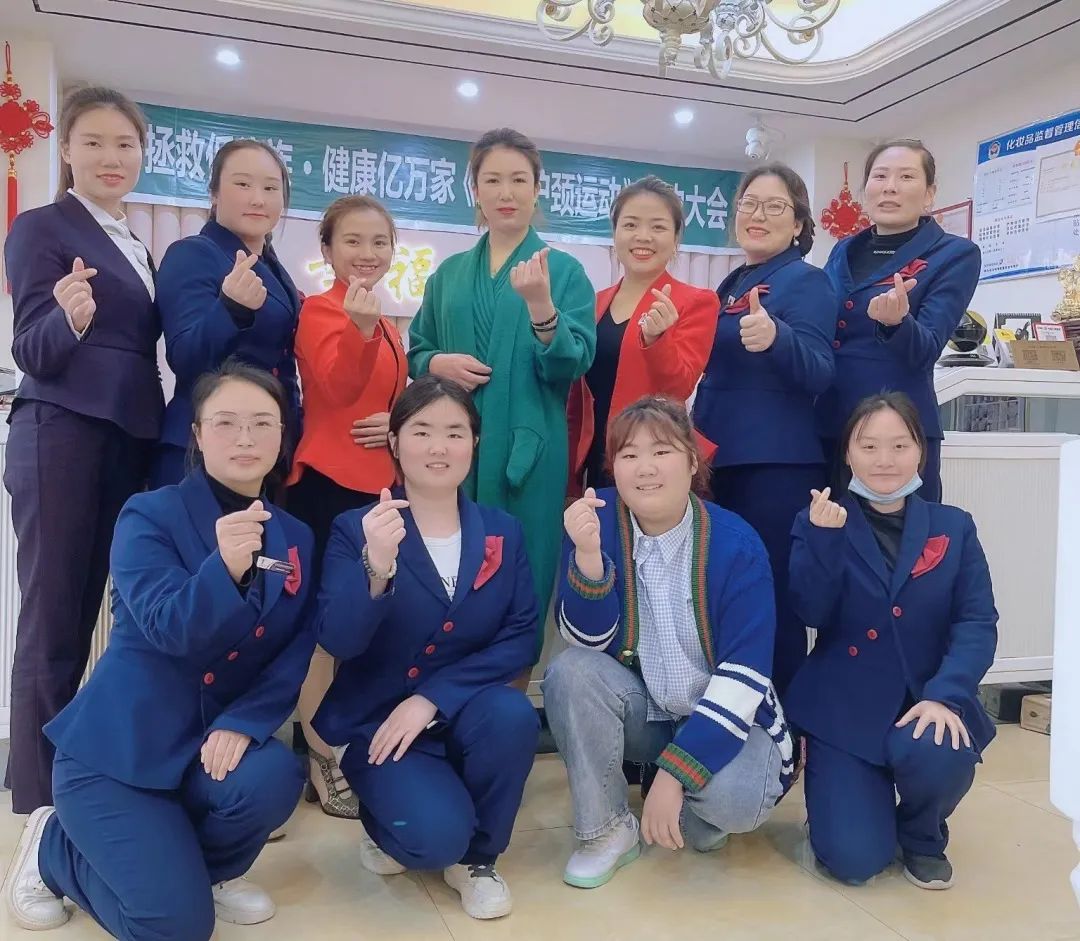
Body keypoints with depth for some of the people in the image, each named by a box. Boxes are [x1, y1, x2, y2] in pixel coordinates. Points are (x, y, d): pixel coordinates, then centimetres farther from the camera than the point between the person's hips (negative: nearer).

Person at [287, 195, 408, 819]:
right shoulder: (318, 309, -9)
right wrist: (360, 327, -44)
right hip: (329, 483, -8)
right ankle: (322, 761, 11)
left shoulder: (388, 326, 16)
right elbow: (338, 387, -26)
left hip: (379, 484, 8)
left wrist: (402, 426, 1)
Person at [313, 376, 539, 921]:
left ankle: (476, 857, -1)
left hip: (464, 714, 3)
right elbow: (337, 642, -20)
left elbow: (521, 638, -7)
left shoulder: (502, 533, 1)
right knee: (437, 834, -27)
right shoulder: (355, 530, -8)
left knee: (512, 714, -30)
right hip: (377, 720, -3)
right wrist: (376, 569, -40)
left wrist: (434, 698, -19)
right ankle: (387, 826, 13)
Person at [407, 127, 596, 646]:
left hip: (529, 451, -3)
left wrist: (541, 306, -23)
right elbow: (415, 353, 18)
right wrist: (438, 364, -5)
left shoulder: (563, 269, 4)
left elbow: (572, 366, -6)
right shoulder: (449, 273, 14)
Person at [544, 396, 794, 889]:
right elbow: (588, 642, -16)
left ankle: (693, 811, 8)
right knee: (571, 670, -27)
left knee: (735, 797, -31)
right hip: (638, 709, 2)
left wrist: (675, 771, -27)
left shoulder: (736, 543, -17)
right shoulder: (598, 520, -12)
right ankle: (608, 829, -7)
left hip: (719, 714, -2)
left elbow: (745, 673, -20)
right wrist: (587, 554, -35)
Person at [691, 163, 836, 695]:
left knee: (771, 599, -6)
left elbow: (819, 373, -19)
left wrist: (775, 338, -38)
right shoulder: (731, 286, 17)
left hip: (777, 467, -8)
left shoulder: (807, 282, -5)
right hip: (725, 462, 8)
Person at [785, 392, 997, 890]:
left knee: (939, 753, -33)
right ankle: (867, 797, 24)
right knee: (853, 859, -14)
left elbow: (978, 623, -5)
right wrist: (824, 539, -26)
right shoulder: (819, 521, 1)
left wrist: (946, 695, -21)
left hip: (929, 700, 2)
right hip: (843, 707, -1)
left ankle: (923, 835, 4)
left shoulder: (954, 527, 5)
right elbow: (813, 613, -11)